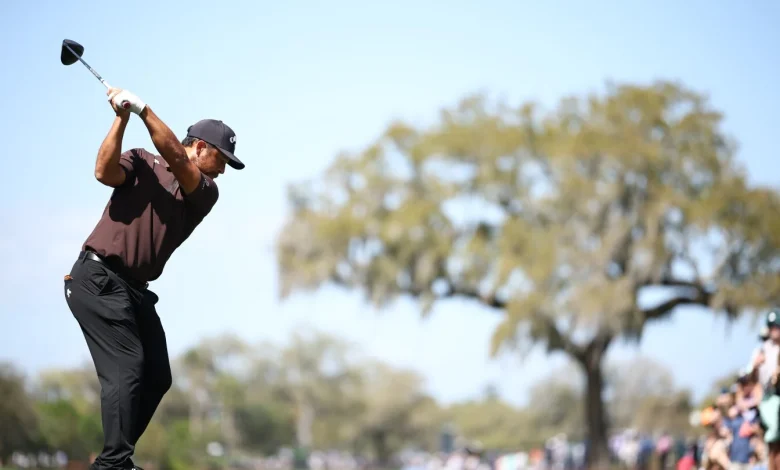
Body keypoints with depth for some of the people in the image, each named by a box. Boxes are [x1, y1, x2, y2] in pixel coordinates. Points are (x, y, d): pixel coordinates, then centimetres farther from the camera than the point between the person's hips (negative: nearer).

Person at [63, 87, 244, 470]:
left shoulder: (206, 193, 10)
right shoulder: (142, 163, 4)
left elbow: (174, 157, -8)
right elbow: (105, 172, -16)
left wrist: (142, 108, -17)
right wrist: (122, 117, -19)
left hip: (136, 290, 7)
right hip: (98, 278, -7)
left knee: (156, 377, 7)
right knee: (127, 367, -18)